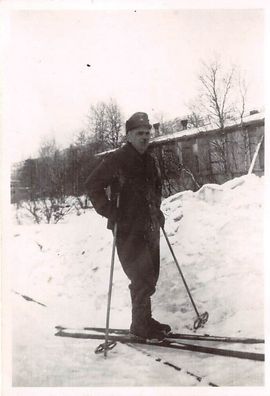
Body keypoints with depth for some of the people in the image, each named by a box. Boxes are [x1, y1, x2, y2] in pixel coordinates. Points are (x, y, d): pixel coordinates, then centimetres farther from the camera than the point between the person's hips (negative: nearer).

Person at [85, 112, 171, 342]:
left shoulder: (149, 161, 14)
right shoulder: (117, 160, -10)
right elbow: (92, 185, -11)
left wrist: (156, 209, 18)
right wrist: (110, 212, -16)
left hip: (150, 228, 8)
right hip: (128, 230, -8)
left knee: (150, 276, 13)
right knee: (143, 279, -6)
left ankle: (145, 320, 28)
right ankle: (140, 325, 10)